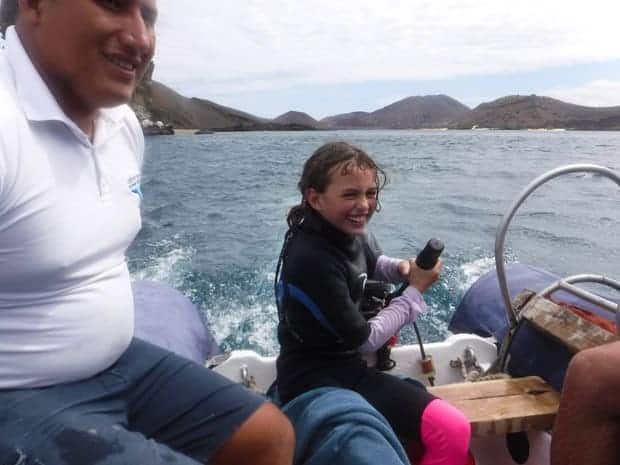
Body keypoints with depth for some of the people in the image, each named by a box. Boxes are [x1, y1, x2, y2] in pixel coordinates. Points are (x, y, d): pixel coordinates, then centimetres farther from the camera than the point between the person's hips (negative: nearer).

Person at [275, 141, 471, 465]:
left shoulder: (347, 231, -2)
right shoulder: (313, 259, -27)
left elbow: (372, 264, 21)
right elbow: (363, 340, -19)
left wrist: (402, 268, -2)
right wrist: (416, 289, -11)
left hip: (344, 364, 9)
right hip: (315, 381, -9)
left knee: (452, 425, 10)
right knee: (452, 430, -17)